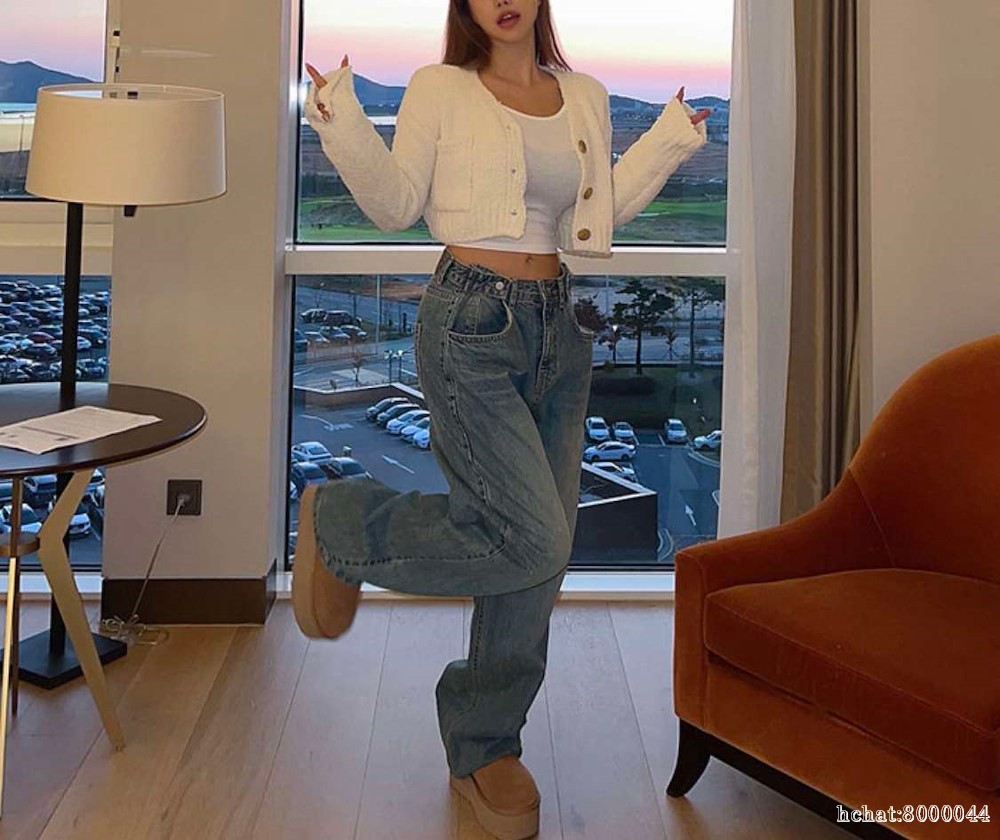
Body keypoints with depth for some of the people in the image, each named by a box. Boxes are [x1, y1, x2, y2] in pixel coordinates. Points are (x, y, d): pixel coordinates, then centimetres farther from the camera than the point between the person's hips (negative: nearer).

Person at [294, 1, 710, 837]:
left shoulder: (585, 98, 15)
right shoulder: (439, 89, 1)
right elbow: (397, 205, 0)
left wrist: (671, 139, 15)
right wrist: (343, 123, -13)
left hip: (558, 326, 6)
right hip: (471, 322, -6)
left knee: (539, 554, 6)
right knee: (534, 541, -16)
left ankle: (484, 741, 24)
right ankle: (341, 521, 7)